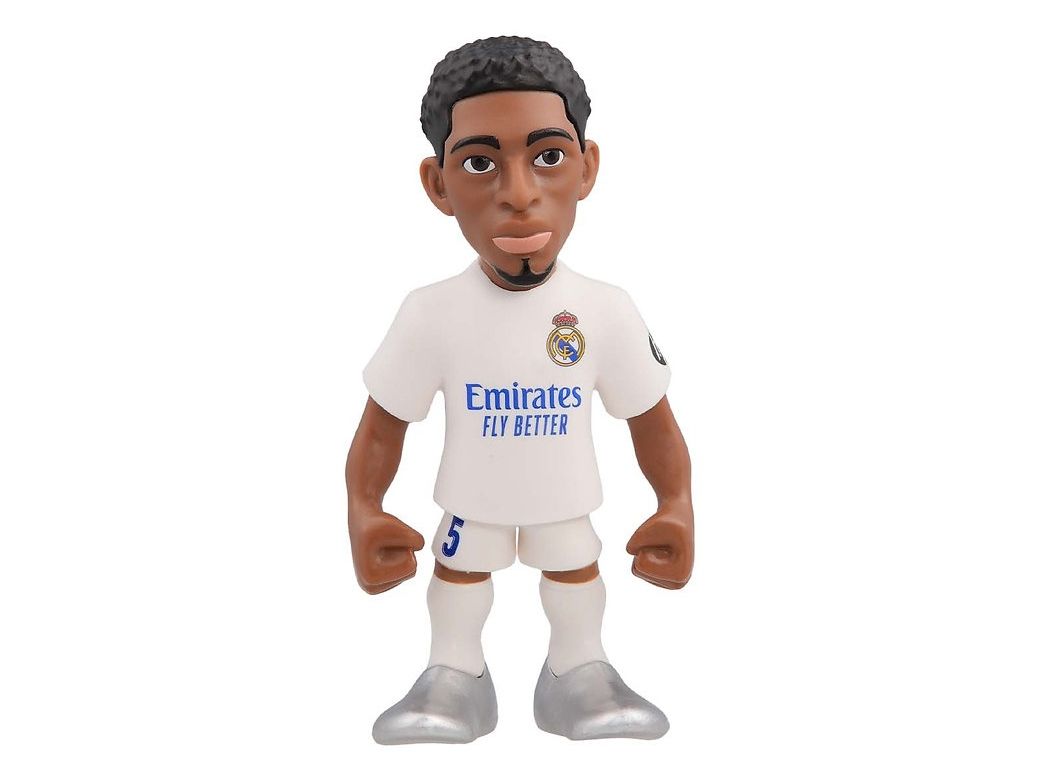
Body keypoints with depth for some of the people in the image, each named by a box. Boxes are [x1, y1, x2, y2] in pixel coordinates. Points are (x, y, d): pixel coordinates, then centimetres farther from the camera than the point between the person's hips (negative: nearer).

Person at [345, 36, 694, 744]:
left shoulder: (607, 312, -21)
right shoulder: (431, 314, -24)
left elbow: (652, 419, -11)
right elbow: (384, 423, -14)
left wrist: (678, 505, -21)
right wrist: (363, 510, -25)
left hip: (567, 494, 1)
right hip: (471, 495, 0)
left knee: (575, 570, 21)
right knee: (459, 570, 20)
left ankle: (580, 673, 46)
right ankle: (456, 677, 45)